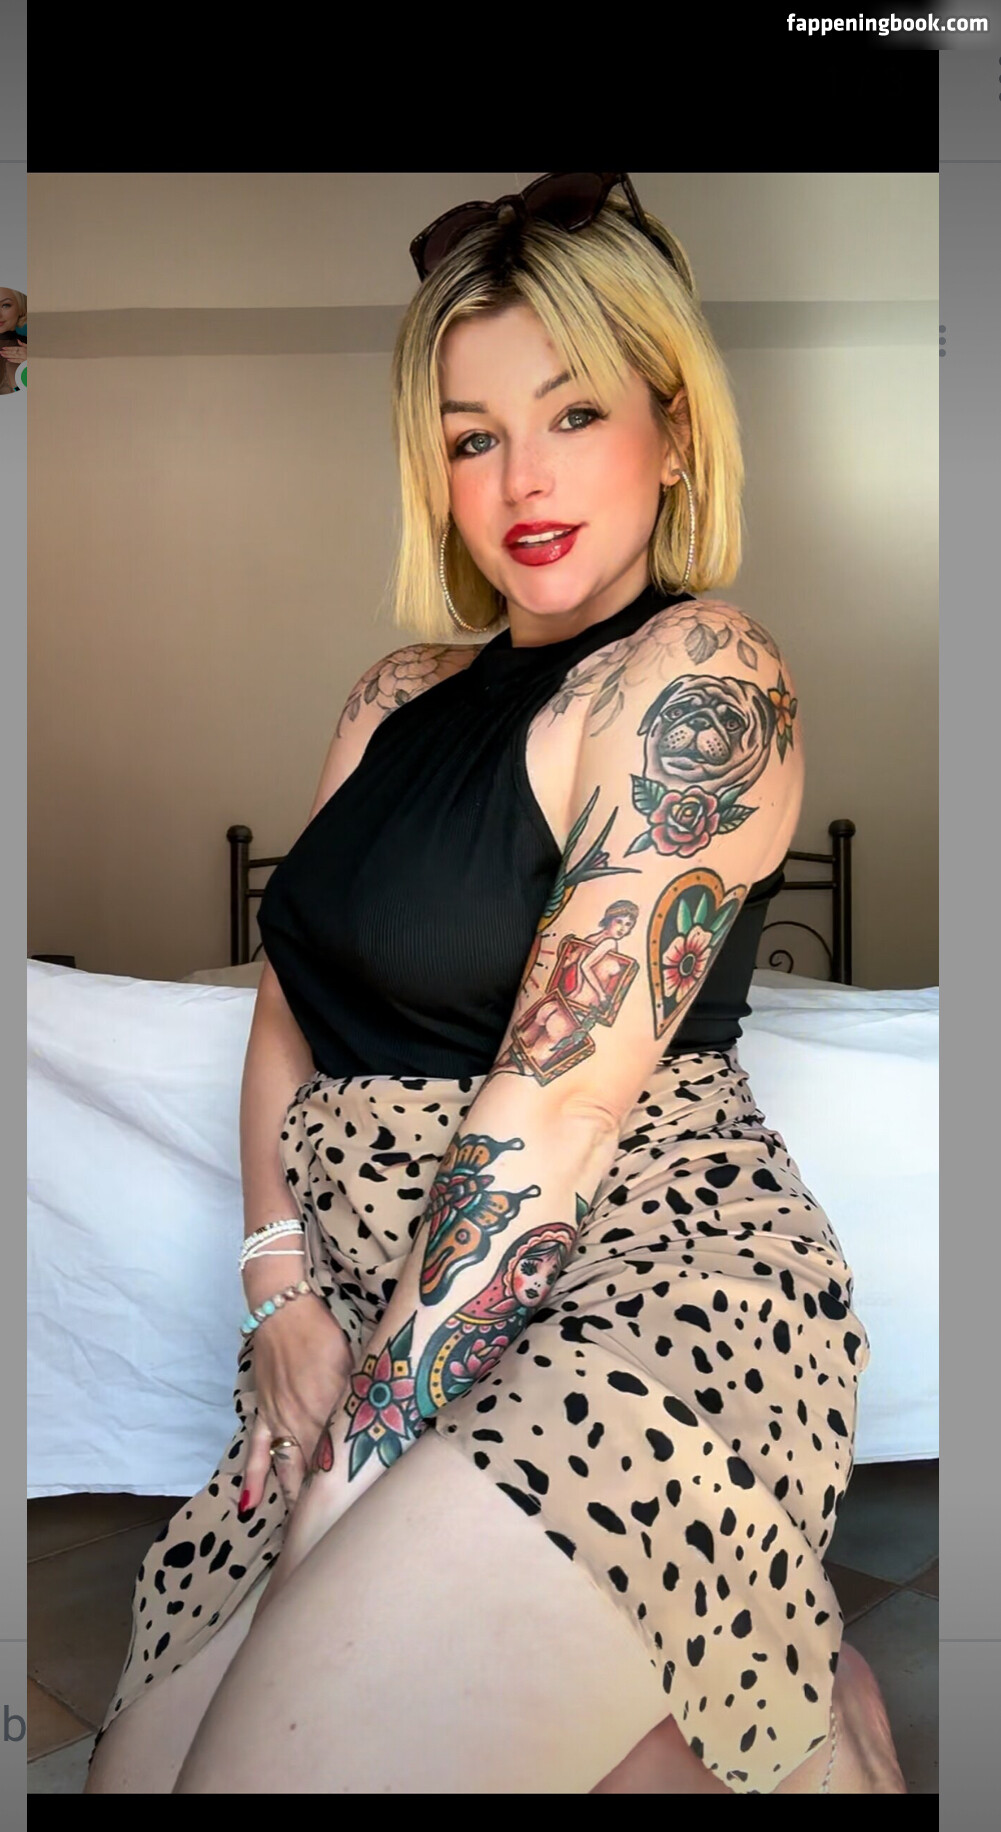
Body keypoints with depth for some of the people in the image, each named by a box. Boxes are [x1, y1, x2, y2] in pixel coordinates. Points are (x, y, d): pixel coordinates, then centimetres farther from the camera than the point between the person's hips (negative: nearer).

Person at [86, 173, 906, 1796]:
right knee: (142, 1763, 3)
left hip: (645, 1284, -7)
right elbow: (291, 1002, 14)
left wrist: (376, 1444, -16)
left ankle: (796, 1731, 7)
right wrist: (284, 1285, 1)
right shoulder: (402, 694, 14)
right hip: (380, 1315, 8)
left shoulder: (701, 675, -11)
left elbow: (563, 1097, -18)